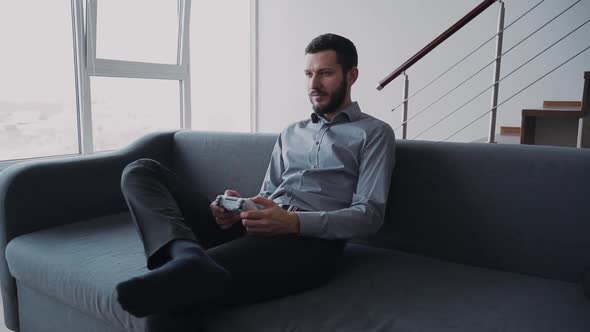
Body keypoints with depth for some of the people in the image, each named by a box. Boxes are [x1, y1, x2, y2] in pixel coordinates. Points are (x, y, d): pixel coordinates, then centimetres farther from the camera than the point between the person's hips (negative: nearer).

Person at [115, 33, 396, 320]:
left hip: (310, 240, -7)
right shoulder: (291, 133, 27)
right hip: (254, 228, 8)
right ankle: (190, 256, -35)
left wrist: (294, 222, -19)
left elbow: (370, 214, -3)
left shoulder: (375, 133, 10)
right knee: (140, 171, -13)